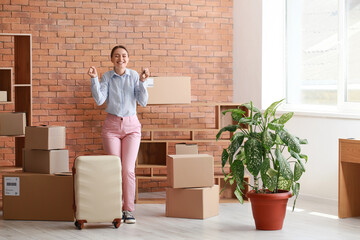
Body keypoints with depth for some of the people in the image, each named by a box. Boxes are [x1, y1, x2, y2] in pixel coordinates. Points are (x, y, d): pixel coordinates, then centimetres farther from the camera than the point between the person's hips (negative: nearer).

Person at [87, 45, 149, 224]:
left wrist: (142, 82, -15)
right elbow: (99, 100, -9)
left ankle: (129, 210, -3)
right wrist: (94, 79, -15)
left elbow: (143, 102, -4)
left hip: (131, 126, 0)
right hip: (112, 125, 1)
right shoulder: (107, 77, 3)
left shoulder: (134, 76, 2)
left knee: (128, 169, -9)